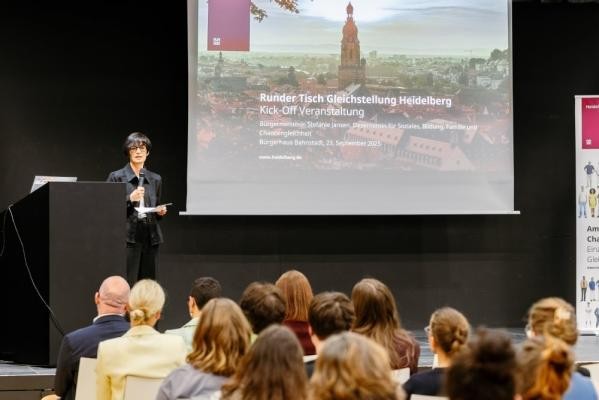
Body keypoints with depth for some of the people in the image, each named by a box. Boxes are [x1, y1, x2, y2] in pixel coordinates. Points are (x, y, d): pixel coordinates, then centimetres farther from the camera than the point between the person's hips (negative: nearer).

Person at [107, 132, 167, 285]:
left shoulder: (155, 179, 15)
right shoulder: (116, 177, 2)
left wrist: (160, 212, 2)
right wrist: (130, 199, -13)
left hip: (150, 238, 4)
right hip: (127, 237, -4)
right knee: (127, 285, -11)